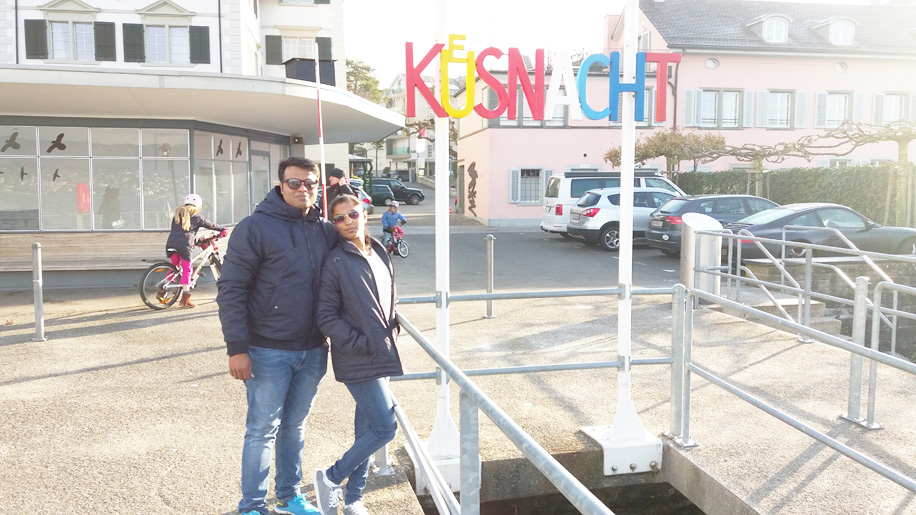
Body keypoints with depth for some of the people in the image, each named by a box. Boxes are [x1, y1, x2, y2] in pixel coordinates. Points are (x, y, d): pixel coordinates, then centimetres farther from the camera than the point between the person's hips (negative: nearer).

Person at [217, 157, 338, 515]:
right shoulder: (256, 227, -10)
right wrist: (237, 348, -15)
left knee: (295, 425, 18)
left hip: (313, 351, 5)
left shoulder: (327, 231, 5)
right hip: (269, 351, -5)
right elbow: (231, 289, -11)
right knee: (263, 429, 4)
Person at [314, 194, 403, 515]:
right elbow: (327, 317, -13)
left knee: (367, 430, 15)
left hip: (382, 357, 7)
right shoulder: (335, 262, -13)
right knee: (386, 428, -8)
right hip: (357, 361, -7)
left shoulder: (380, 253, 8)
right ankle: (330, 479, 12)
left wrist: (391, 331, 9)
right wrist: (362, 344, -17)